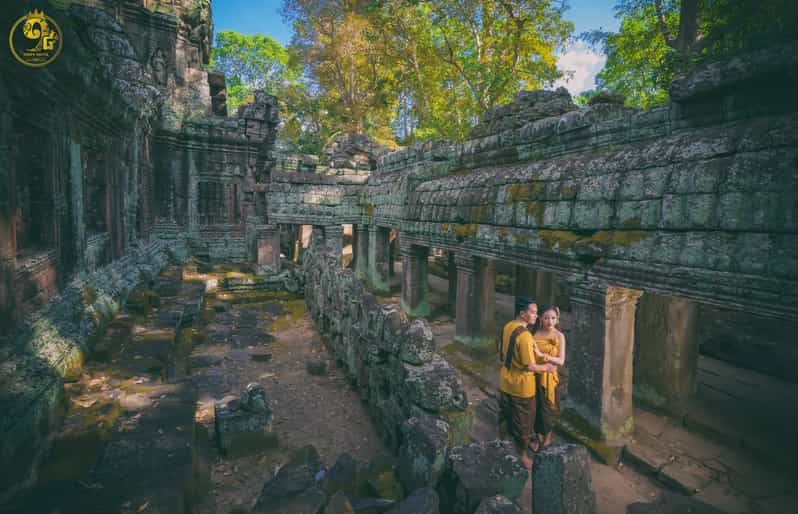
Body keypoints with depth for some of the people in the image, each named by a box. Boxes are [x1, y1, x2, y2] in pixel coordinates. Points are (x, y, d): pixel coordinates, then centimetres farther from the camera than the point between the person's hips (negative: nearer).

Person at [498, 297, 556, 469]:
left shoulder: (507, 327, -2)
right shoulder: (525, 335, -28)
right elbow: (529, 366, -24)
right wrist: (545, 367, -8)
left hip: (505, 382, 8)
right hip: (521, 387, -8)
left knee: (505, 416, 24)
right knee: (523, 422, 12)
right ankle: (522, 456, 28)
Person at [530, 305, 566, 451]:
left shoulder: (559, 336, -11)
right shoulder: (535, 333, -2)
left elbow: (561, 361, -17)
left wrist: (541, 355, -27)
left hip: (549, 376, -3)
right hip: (535, 375, 3)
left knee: (548, 408, 12)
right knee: (536, 407, 13)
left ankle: (547, 437, 34)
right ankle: (538, 437, 33)